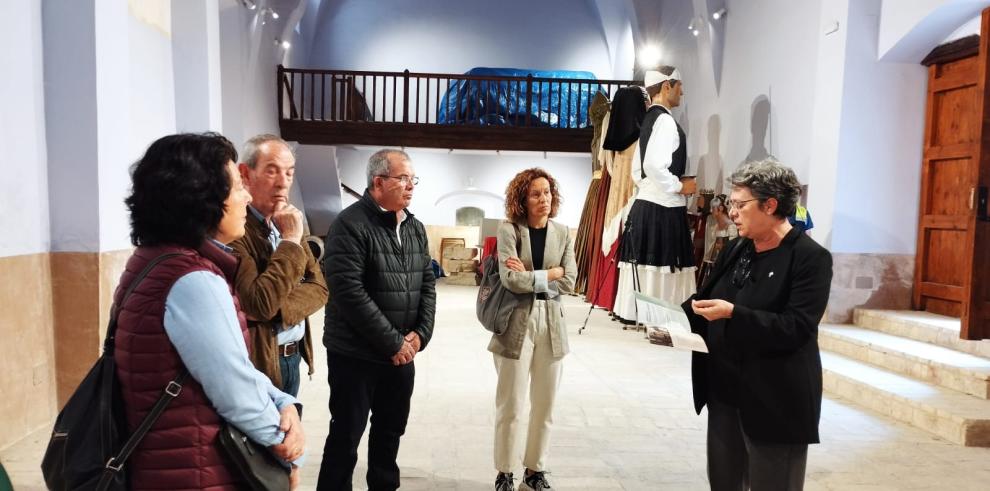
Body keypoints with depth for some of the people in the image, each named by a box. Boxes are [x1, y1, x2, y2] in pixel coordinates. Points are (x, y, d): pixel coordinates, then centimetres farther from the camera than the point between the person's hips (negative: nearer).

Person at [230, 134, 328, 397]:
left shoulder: (285, 222, 7)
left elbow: (319, 288, 1)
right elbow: (259, 303, -25)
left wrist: (277, 309, -16)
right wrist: (290, 241, -21)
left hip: (293, 357, 7)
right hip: (257, 363, -7)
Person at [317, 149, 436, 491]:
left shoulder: (416, 228, 8)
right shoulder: (351, 224, -14)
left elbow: (427, 284, 10)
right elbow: (348, 291, -22)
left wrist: (421, 333, -5)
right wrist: (392, 342, -19)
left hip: (403, 354, 7)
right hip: (355, 354, -6)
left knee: (390, 431, 20)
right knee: (346, 436, 7)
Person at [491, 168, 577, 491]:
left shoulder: (562, 233, 7)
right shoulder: (509, 230, -5)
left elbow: (569, 283, -2)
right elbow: (511, 279, -17)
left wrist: (529, 277, -11)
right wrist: (551, 273, -9)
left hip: (551, 323, 4)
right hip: (517, 322, -4)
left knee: (545, 405, 12)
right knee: (510, 406, 5)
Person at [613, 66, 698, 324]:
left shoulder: (648, 120, 17)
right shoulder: (665, 120, -11)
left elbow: (637, 170, 20)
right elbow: (654, 165, -23)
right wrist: (679, 186, -12)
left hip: (644, 204, 9)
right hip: (663, 209, -9)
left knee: (645, 266, 11)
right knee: (661, 270, -4)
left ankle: (635, 312, 17)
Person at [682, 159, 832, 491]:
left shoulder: (811, 258, -13)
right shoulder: (736, 250, 8)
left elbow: (796, 328, -21)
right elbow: (705, 298, 12)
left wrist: (733, 313, -30)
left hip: (775, 401, -6)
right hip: (724, 391, 7)